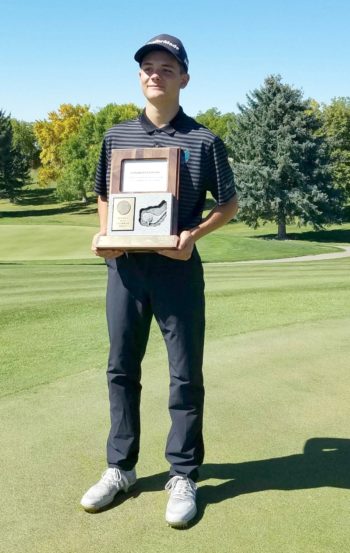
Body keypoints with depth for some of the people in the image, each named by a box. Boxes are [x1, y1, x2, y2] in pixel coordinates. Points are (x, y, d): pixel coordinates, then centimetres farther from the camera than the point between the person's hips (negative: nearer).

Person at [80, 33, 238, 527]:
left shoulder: (203, 141, -1)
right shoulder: (116, 136, 9)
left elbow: (229, 203, 4)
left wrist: (194, 233, -13)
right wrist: (103, 234, -2)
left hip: (178, 269, -3)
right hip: (125, 266, 4)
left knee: (186, 374, 3)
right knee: (121, 369, 10)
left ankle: (183, 476, 19)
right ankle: (120, 468, 26)